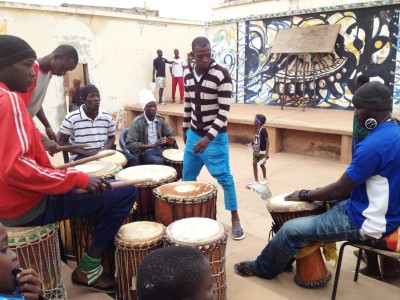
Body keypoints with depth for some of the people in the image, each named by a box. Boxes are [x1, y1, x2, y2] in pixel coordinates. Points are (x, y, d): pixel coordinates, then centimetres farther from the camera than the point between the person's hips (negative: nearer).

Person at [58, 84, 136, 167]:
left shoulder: (107, 117, 2)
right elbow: (61, 143, -3)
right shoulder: (71, 118, -8)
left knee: (130, 159, -16)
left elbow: (112, 137, 18)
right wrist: (87, 153, -15)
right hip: (82, 156, -4)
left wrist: (104, 149, -7)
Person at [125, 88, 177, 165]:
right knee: (159, 161, -33)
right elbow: (129, 144, -19)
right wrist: (152, 145, -26)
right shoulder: (137, 122, -13)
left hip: (160, 149, 5)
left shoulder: (160, 119, 3)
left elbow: (172, 135, 11)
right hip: (145, 152, -5)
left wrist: (167, 140, -15)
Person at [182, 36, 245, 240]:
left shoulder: (221, 75, -16)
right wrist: (185, 129, 17)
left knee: (224, 177, -1)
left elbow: (224, 111, -18)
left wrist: (209, 137, -25)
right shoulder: (188, 74, 3)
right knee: (187, 176, 14)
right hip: (193, 134, 6)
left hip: (215, 136, -5)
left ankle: (235, 219, 15)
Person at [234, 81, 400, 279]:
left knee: (291, 230, -7)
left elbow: (340, 190, -21)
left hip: (367, 222, -10)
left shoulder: (373, 145, -29)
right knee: (322, 201, 25)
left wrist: (304, 195, -5)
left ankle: (262, 268, 18)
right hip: (383, 211, 10)